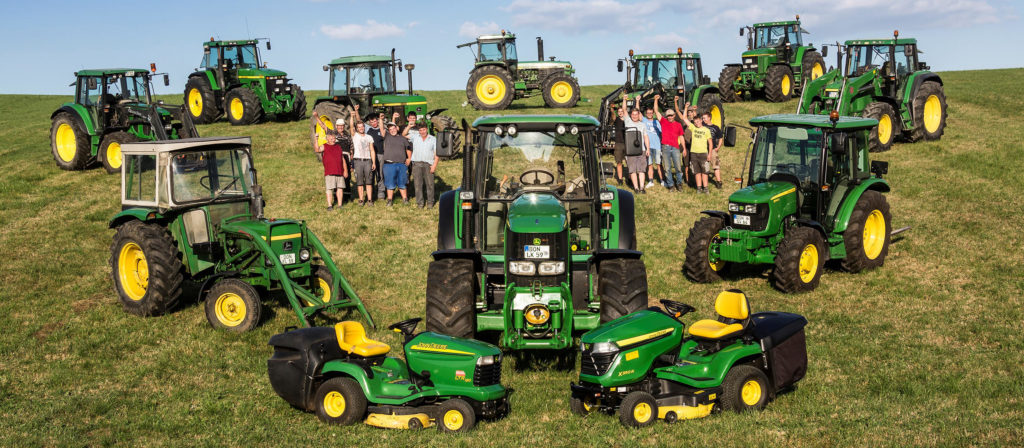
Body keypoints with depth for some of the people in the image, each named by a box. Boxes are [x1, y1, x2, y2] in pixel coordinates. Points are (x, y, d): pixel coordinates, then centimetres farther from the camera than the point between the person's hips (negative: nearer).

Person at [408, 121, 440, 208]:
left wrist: (434, 165, -5)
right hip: (416, 163, 1)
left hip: (428, 164, -1)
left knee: (429, 184, -3)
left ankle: (430, 202, 7)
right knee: (418, 184, -1)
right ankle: (420, 202, 5)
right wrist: (409, 126, 15)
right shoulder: (415, 137, 13)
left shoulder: (433, 139, 9)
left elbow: (436, 154, 4)